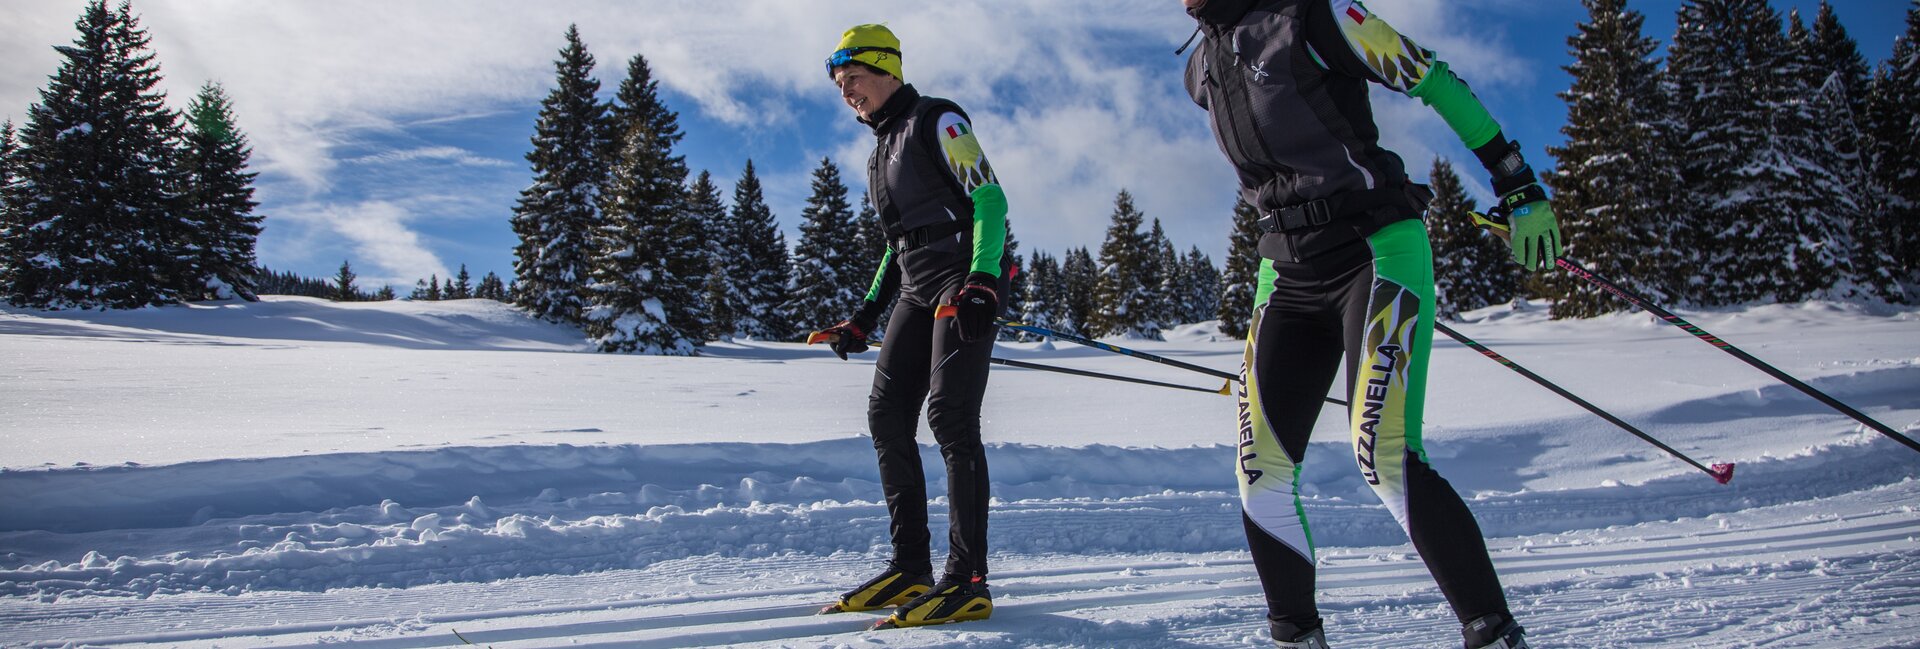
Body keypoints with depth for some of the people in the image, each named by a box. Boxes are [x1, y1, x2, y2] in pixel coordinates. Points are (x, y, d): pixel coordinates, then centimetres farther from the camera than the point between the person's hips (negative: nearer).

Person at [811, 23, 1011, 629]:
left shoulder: (937, 121, -3)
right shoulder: (882, 150, 22)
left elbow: (989, 197, -13)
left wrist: (982, 282, -26)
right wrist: (865, 317, 20)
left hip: (968, 280, -9)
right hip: (919, 290, 9)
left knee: (950, 416, -16)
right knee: (887, 415, 1)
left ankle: (967, 580, -14)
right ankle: (910, 567, 8)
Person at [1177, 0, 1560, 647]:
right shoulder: (1201, 70, 13)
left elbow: (1435, 81, -4)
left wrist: (1518, 185, -5)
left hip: (1378, 249, -6)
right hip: (1288, 272, 7)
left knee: (1385, 458, -18)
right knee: (1261, 467, -1)